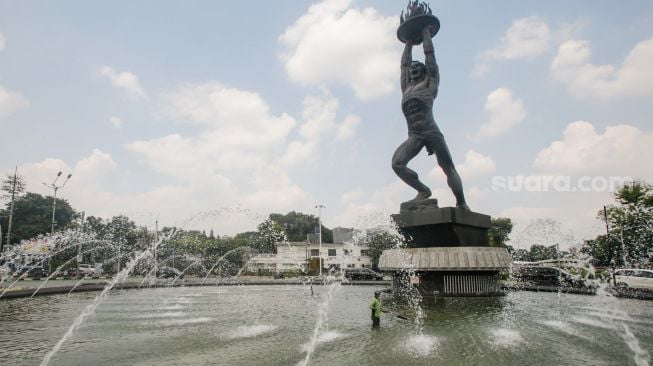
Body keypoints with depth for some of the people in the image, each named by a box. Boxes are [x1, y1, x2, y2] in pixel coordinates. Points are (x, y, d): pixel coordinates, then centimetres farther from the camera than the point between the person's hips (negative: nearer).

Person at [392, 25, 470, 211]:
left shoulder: (430, 83, 14)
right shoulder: (407, 88, 24)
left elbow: (429, 54, 17)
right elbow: (404, 64, 34)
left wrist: (426, 33, 29)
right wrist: (409, 43, 45)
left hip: (431, 133, -3)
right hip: (414, 136, 3)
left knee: (448, 168, -1)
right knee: (397, 163, -18)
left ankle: (461, 202, 11)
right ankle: (423, 190, -5)